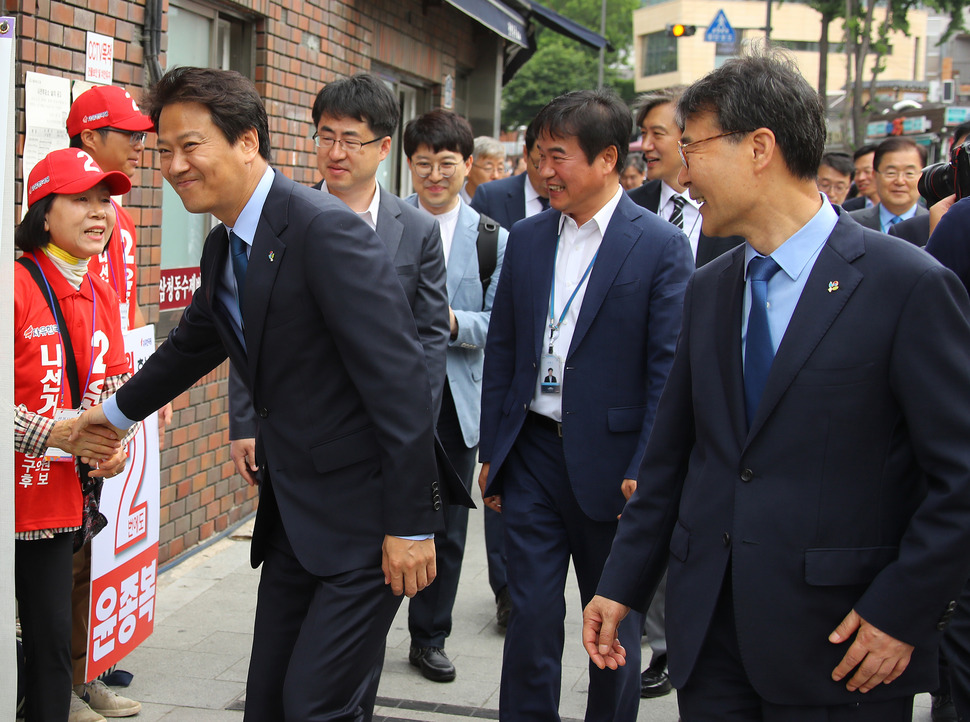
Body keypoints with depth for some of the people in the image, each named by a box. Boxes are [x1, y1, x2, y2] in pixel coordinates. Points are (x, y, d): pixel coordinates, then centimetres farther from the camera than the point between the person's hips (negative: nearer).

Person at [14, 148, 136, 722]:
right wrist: (57, 433, -20)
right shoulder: (17, 284, -15)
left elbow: (118, 379, 18)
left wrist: (116, 443, 2)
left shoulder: (101, 294, 10)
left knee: (52, 635, 12)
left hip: (65, 496, 6)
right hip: (18, 496, -6)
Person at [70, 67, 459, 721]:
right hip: (291, 515, 9)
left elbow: (400, 377, -23)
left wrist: (410, 523, -22)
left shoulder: (327, 231, -20)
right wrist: (119, 410, 42)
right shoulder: (224, 248, 8)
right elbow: (194, 343, 28)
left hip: (362, 514, -9)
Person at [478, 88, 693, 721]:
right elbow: (502, 350, 11)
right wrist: (491, 451, 9)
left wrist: (644, 473, -14)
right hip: (533, 453, 4)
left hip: (608, 461, -3)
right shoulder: (528, 238, 8)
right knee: (532, 617, 6)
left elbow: (668, 370, -10)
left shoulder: (660, 245, -8)